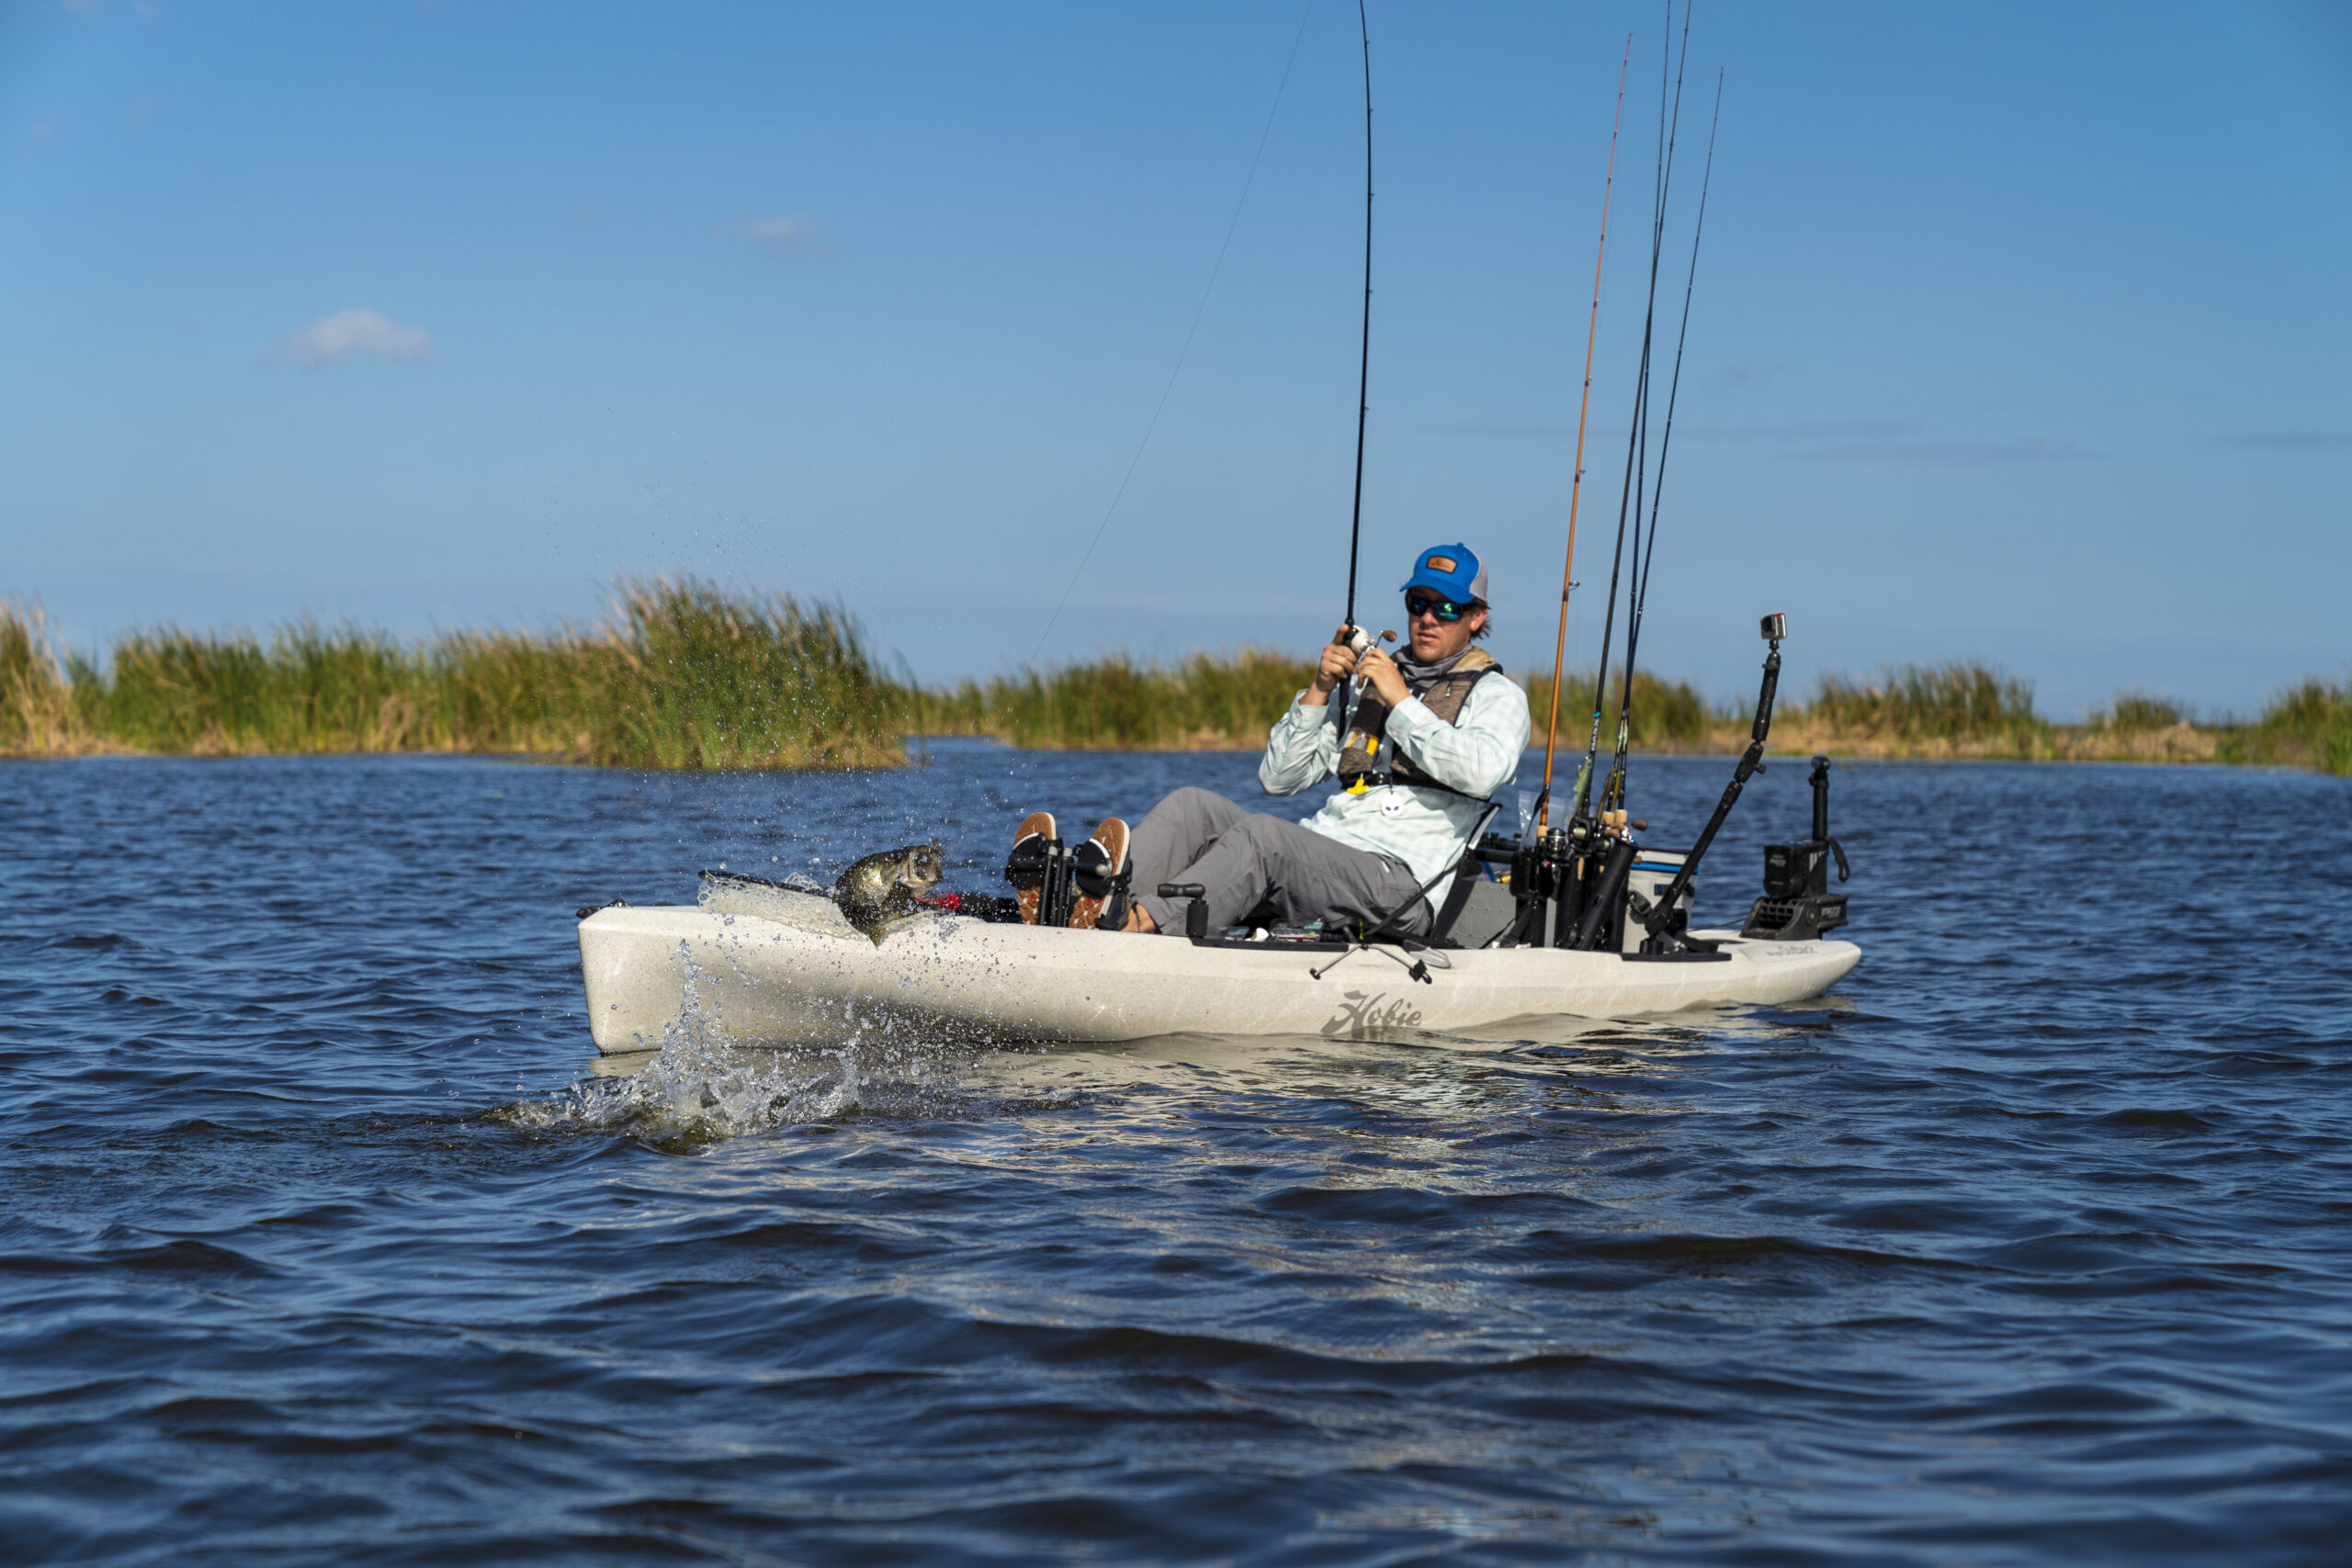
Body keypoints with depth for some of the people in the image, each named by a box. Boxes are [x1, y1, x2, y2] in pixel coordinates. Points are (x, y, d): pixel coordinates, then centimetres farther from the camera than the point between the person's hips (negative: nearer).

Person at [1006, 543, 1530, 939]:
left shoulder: (1495, 695, 11)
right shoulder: (1361, 684, 28)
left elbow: (1483, 771, -15)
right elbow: (1278, 777, 19)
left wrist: (1401, 701, -9)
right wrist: (1319, 691, 7)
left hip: (1397, 885, -6)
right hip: (1316, 861, 6)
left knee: (1261, 833, -34)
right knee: (1194, 807, -18)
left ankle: (1137, 921, -57)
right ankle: (1067, 904, -43)